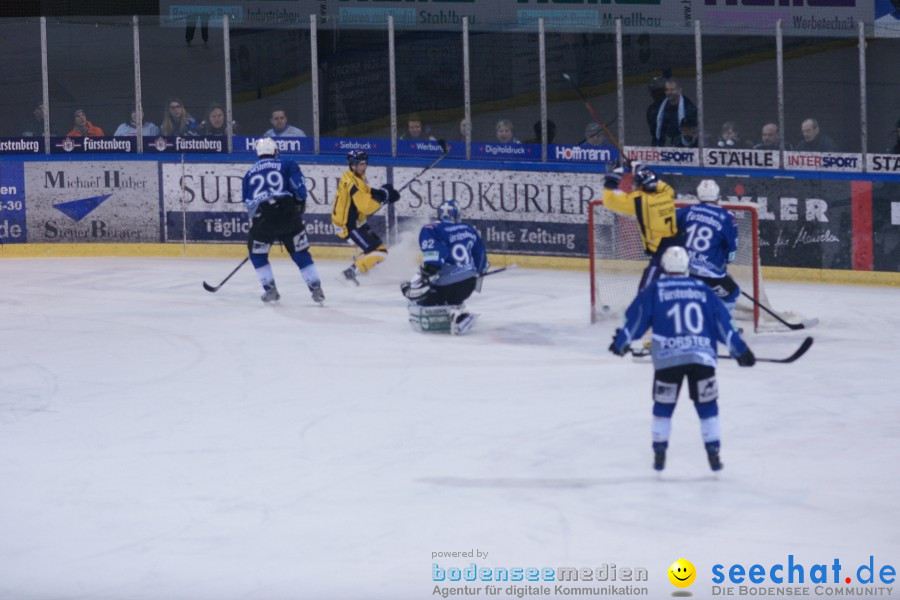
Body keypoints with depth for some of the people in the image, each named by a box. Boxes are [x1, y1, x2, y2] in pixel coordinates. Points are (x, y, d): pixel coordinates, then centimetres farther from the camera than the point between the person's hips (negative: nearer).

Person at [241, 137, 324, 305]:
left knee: (257, 252, 21)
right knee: (300, 252, 9)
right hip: (288, 213, 0)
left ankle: (270, 290, 14)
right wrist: (300, 203, 13)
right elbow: (298, 183, 0)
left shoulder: (250, 174, 22)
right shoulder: (286, 165, 14)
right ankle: (316, 289, 4)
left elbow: (248, 203, 23)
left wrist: (254, 221, 31)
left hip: (262, 217, 0)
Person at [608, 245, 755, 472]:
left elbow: (637, 318, 8)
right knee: (707, 406, 12)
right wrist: (740, 350, 19)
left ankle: (659, 455, 15)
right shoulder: (702, 289, 12)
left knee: (663, 406, 14)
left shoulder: (655, 290, 5)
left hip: (667, 358, -1)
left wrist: (620, 342, 23)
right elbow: (723, 323, 12)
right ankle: (714, 454, 9)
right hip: (702, 357, 1)